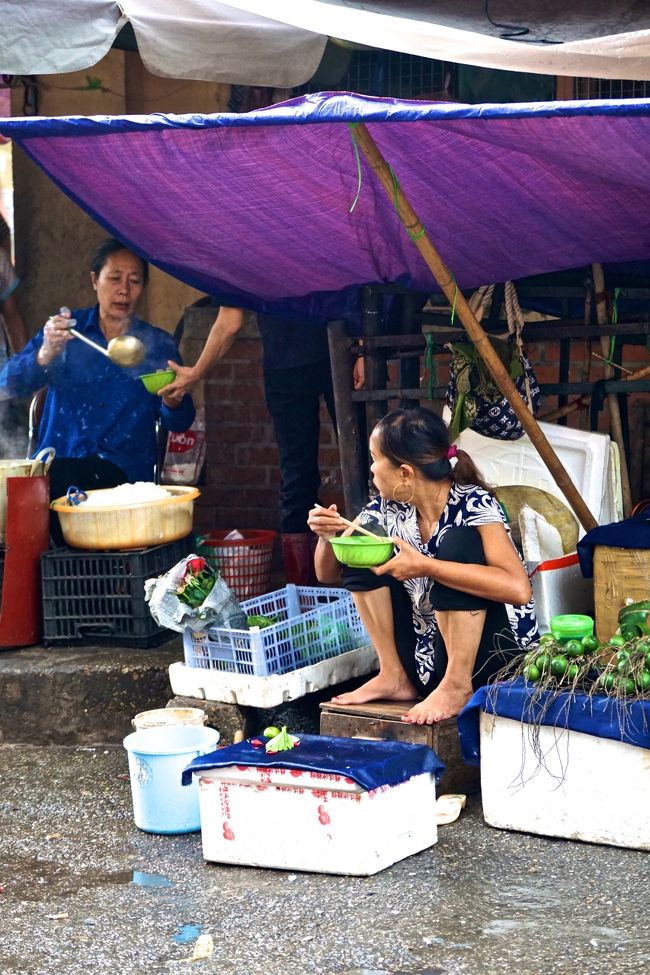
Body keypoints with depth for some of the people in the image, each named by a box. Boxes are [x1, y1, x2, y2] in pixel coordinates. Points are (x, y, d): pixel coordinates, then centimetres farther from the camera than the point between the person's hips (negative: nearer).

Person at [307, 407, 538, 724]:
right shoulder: (388, 508, -2)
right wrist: (327, 538, -15)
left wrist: (424, 566, -36)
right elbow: (327, 574, 8)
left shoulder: (472, 505, -18)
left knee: (457, 542, -27)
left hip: (493, 656, -6)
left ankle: (458, 686, -21)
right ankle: (394, 677, -2)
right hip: (426, 660, 6)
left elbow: (519, 589, -34)